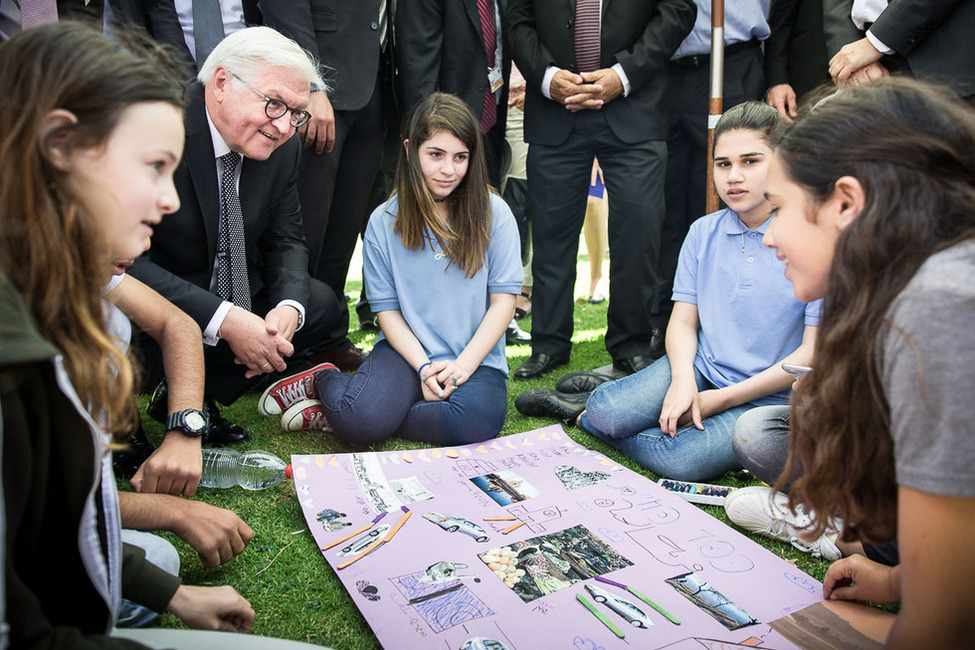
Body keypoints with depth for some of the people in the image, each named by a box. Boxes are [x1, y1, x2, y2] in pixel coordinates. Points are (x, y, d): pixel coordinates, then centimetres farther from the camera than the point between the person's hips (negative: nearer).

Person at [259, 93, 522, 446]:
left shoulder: (494, 214, -1)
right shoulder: (383, 222, 1)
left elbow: (504, 298, -3)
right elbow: (387, 308, 2)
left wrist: (463, 365, -13)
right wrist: (424, 368, -12)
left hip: (476, 357, 1)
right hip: (407, 350, -1)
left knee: (477, 423, -33)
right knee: (359, 422, -29)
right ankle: (324, 381, 8)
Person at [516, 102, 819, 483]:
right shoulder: (703, 232, 3)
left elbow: (813, 353, -12)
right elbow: (683, 322, 4)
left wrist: (722, 398, -13)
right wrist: (682, 380, -18)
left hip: (768, 396, -2)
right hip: (701, 368, 3)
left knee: (680, 459, -28)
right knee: (607, 415, -25)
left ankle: (581, 416, -3)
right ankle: (593, 405, 11)